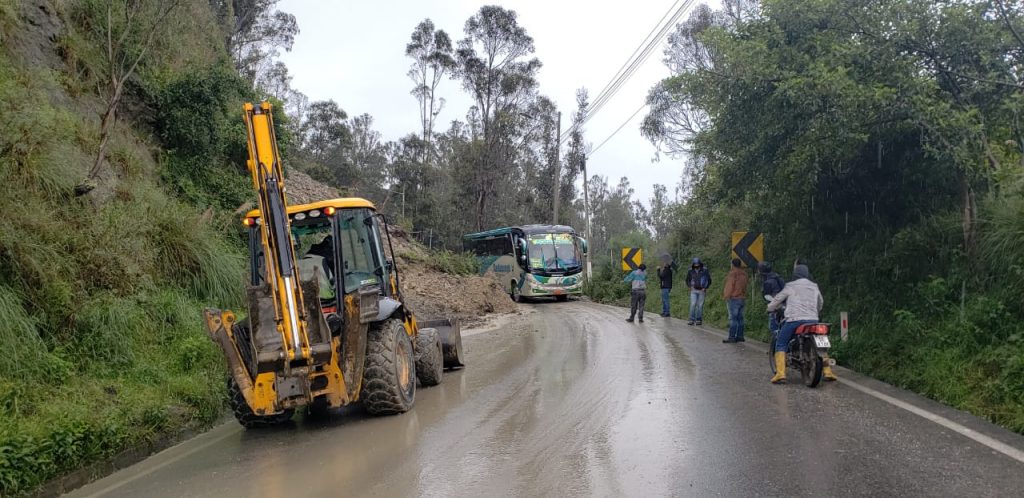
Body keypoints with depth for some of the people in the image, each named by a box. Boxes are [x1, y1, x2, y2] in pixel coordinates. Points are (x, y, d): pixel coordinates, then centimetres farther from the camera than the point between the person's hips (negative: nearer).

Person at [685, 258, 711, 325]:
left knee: (700, 305, 1)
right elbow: (687, 280, 14)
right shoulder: (691, 271, -1)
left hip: (701, 291, -1)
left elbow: (709, 280, 2)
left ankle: (699, 320, 9)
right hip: (694, 290, 1)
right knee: (693, 304, -9)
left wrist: (705, 288, -6)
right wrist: (690, 286, -2)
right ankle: (692, 320, -9)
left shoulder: (705, 270, -7)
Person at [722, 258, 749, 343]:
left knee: (733, 318, -8)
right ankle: (740, 336, 14)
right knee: (740, 318, 12)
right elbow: (744, 287, 16)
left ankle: (732, 337, -9)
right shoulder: (744, 274, 12)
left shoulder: (733, 274, -14)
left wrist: (726, 296, -7)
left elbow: (729, 286, -14)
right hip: (742, 299, 8)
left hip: (733, 299, -8)